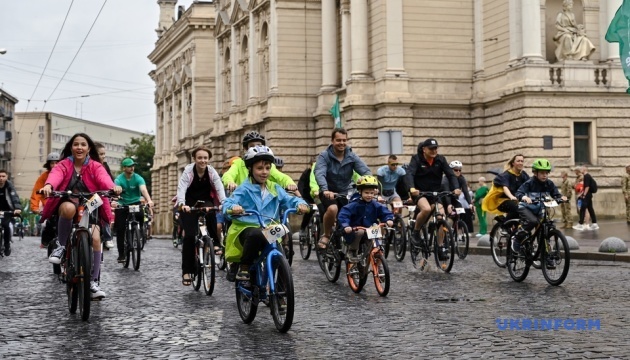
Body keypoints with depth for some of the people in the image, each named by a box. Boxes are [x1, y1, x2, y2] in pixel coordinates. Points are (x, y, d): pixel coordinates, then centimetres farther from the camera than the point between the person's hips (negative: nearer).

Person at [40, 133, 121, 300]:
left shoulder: (95, 166, -1)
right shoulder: (63, 165, -3)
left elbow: (104, 178, -23)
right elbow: (55, 175, -26)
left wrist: (113, 187, -47)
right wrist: (48, 185, -50)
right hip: (67, 205, -1)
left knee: (95, 238, -20)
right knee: (69, 208, -38)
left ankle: (93, 282, -6)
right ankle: (62, 246, -16)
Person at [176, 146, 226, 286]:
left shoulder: (212, 171, -12)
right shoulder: (188, 171, -18)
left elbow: (219, 187, -23)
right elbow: (181, 188, -30)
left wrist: (224, 203, -41)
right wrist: (182, 204, -48)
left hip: (205, 202, 1)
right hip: (189, 205, -1)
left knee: (210, 212, -35)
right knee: (189, 236, -11)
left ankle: (215, 243, -20)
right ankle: (187, 271, -5)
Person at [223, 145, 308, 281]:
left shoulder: (275, 189, 12)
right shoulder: (244, 189, -2)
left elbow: (289, 200, 4)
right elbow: (228, 203, -14)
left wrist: (300, 204, -19)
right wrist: (233, 208, -38)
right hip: (246, 229, -4)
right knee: (256, 234, -38)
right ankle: (244, 269, -20)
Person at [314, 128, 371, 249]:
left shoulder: (352, 157, -4)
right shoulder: (324, 156, -13)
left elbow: (366, 171, -15)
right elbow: (319, 174, -29)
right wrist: (325, 190, -48)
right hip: (329, 193, -4)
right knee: (332, 209, -33)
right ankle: (326, 235, -6)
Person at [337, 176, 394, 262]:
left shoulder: (376, 205, 1)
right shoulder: (354, 205, -12)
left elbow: (385, 212, 3)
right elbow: (343, 214, -19)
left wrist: (388, 220, -18)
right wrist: (346, 226, -36)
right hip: (355, 230, -5)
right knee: (359, 232, -36)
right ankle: (352, 252, -12)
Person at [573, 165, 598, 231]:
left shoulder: (586, 176, -14)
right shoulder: (588, 176, 16)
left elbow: (587, 187, -20)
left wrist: (584, 195, -19)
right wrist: (582, 193, 20)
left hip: (586, 196, -10)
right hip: (589, 195, 10)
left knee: (582, 209, -8)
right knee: (590, 209, 11)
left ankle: (580, 225, -8)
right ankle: (594, 224, 12)